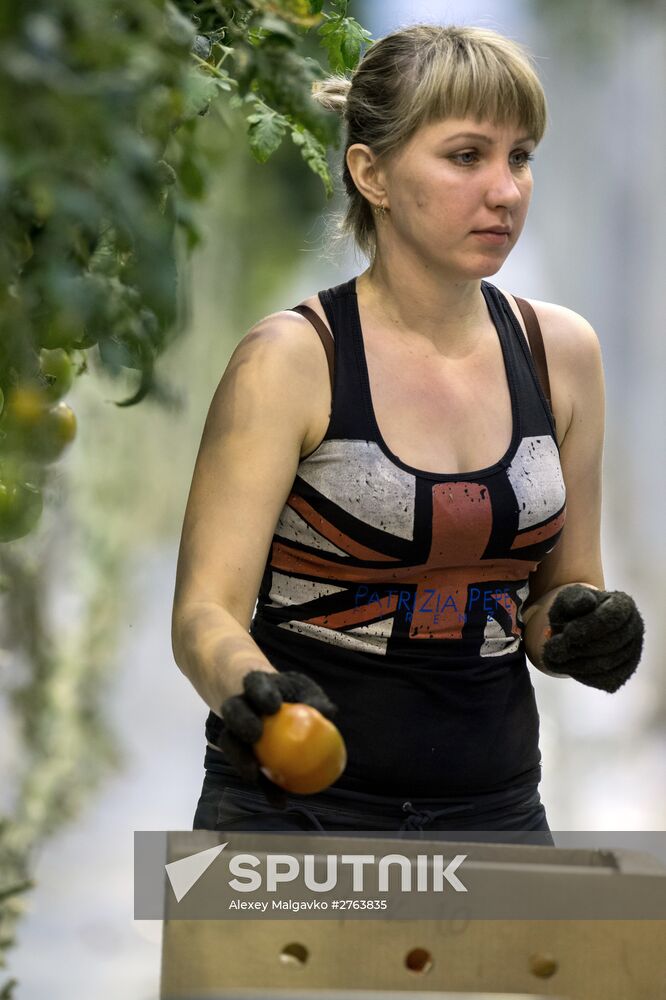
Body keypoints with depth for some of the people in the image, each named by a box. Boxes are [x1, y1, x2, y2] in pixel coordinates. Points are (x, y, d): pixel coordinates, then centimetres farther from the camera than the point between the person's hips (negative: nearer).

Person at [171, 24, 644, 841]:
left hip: (496, 806, 4)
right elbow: (206, 606, -15)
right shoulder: (291, 361, -9)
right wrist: (251, 690, -37)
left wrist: (580, 626, -8)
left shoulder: (561, 353, 5)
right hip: (295, 812, -4)